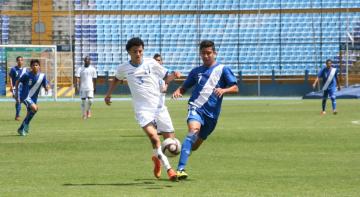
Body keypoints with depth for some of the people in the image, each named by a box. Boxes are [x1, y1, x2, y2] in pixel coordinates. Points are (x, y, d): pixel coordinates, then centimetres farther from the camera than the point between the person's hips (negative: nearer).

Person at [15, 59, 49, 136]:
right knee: (34, 108, -27)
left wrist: (46, 88, -20)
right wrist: (16, 92, -1)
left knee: (30, 114, 11)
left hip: (33, 98, 6)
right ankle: (26, 124, -8)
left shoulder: (42, 76, -2)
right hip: (25, 96, -6)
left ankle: (21, 129, 31)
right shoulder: (27, 75, -12)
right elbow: (18, 82, 0)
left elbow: (45, 86, 4)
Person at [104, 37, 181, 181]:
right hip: (142, 109, -2)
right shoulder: (123, 68, 5)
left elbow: (166, 78, 8)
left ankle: (157, 158, 31)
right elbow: (117, 79, 27)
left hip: (158, 106, 2)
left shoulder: (151, 63, 2)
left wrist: (174, 75, -12)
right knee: (153, 136, -26)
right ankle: (168, 168, -14)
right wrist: (108, 94, 22)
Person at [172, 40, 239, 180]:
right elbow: (185, 87, 23)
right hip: (196, 107, -1)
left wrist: (223, 90, -22)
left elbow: (235, 88, -2)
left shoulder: (222, 70, 6)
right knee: (194, 130, -30)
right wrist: (178, 91, 0)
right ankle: (180, 169, -38)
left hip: (212, 113, 1)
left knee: (195, 145, 8)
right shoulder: (196, 71, 14)